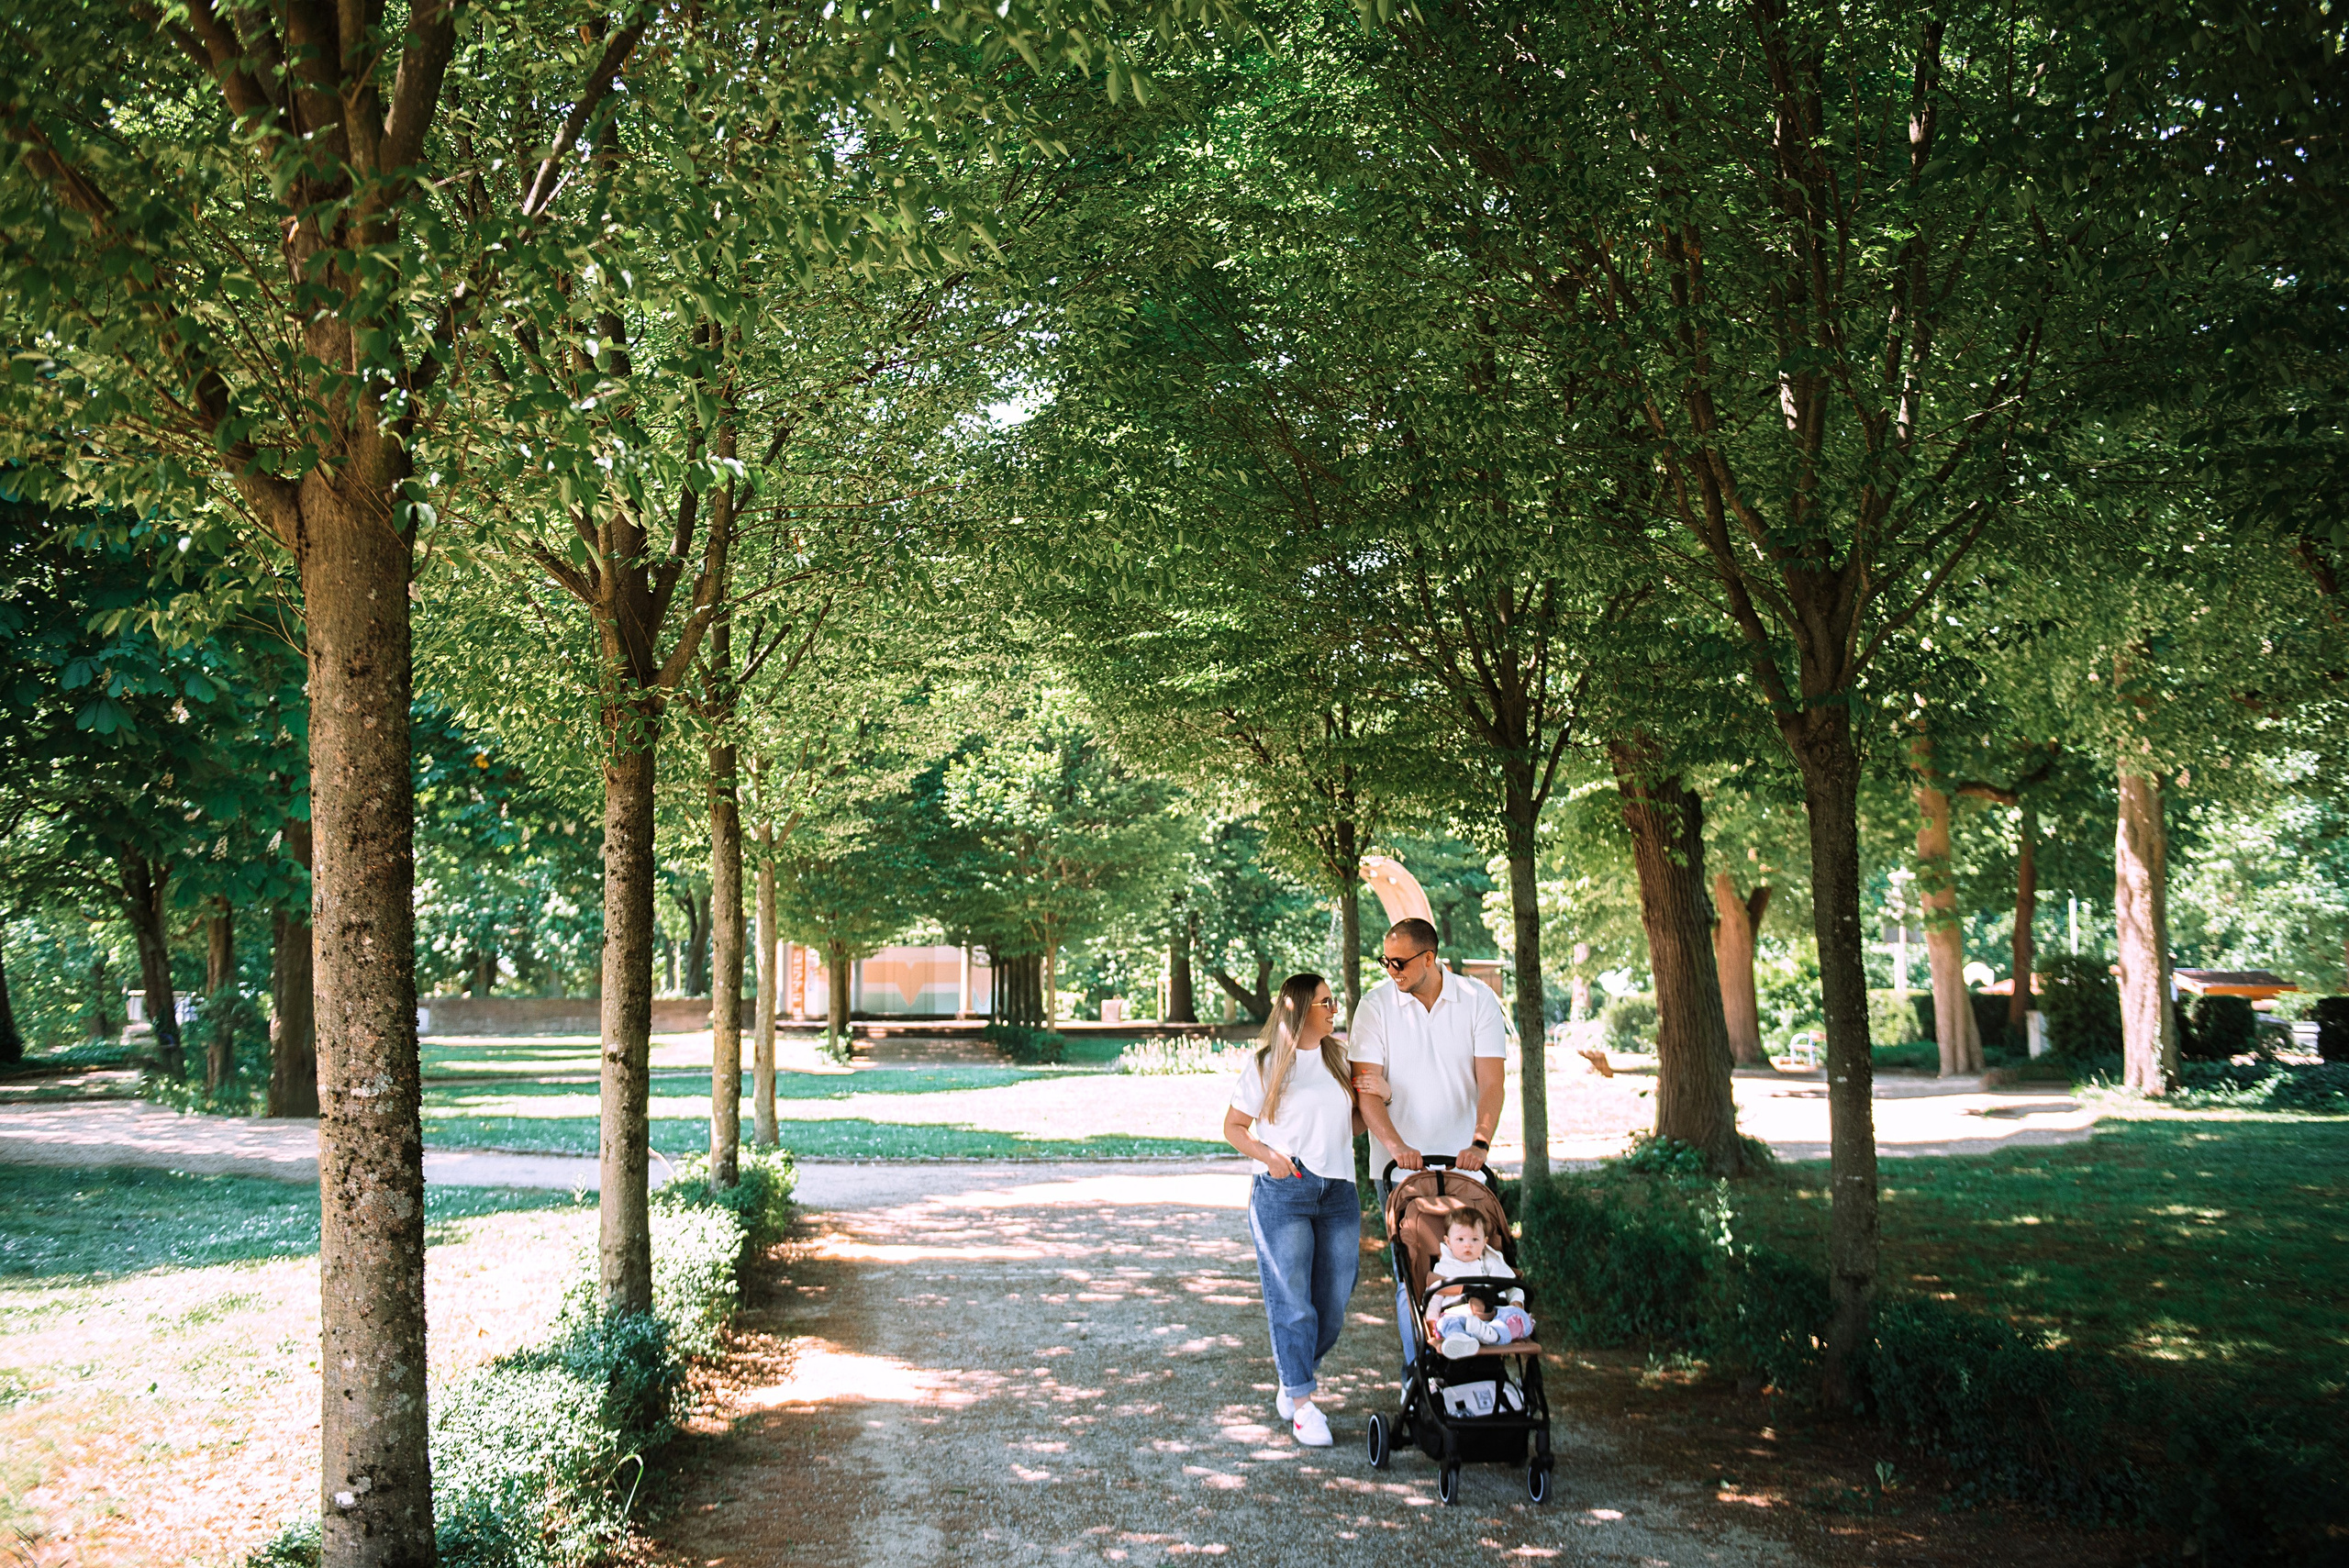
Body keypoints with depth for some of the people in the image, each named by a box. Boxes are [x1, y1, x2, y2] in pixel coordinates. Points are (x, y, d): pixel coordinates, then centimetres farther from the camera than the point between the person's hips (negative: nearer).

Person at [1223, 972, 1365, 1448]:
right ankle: (1302, 1405, 3)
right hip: (1283, 1194, -4)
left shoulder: (1339, 1059, 14)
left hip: (1337, 1190, 5)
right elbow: (1234, 1127, 5)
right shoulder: (1266, 1065, 1)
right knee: (1292, 1300, -5)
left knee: (1334, 1302, 4)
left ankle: (1291, 1384, 24)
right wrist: (1269, 1156, -11)